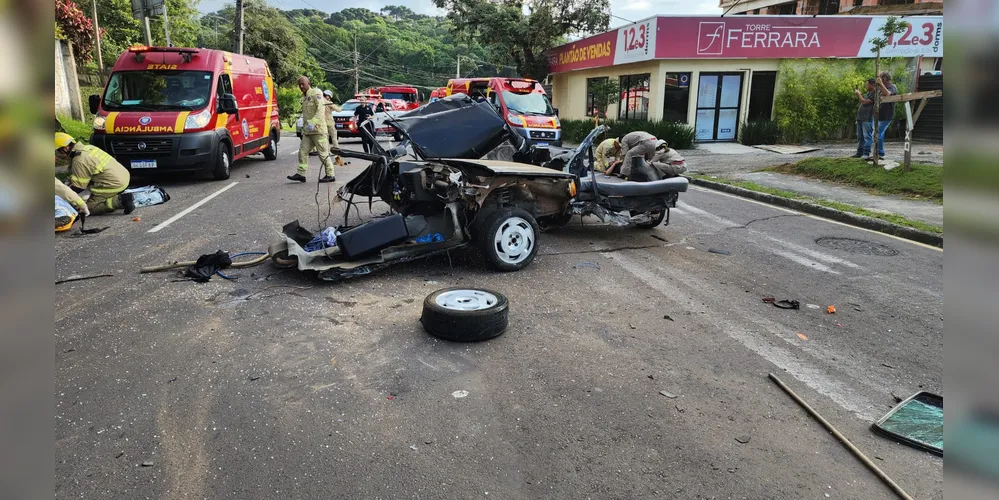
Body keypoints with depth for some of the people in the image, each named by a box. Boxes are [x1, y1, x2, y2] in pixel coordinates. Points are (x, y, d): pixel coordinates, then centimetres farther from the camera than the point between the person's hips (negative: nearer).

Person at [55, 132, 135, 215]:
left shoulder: (79, 161, -15)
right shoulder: (88, 147, 13)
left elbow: (78, 187, -8)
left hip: (114, 183, -9)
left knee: (89, 207, -3)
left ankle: (119, 201, -16)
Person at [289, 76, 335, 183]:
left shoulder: (316, 93, -8)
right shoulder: (304, 97, 20)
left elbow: (321, 110, -20)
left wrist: (313, 122, -30)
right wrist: (304, 126, 20)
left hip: (318, 130, -9)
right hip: (307, 131, 9)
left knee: (323, 153, -4)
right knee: (303, 151, 4)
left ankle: (330, 175, 4)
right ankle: (301, 173, 7)